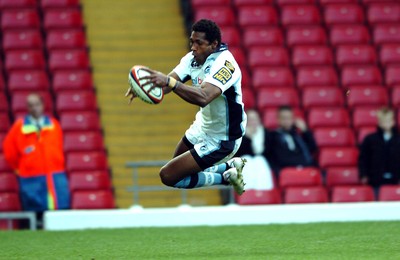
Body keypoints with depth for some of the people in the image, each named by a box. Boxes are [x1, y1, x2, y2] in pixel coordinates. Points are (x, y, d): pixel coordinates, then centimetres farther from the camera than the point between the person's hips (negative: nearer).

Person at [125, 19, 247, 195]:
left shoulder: (224, 63, -30)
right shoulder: (193, 58, -6)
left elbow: (203, 97, -46)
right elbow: (168, 82, -18)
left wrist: (169, 81, -57)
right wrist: (145, 86, -40)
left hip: (220, 140, -9)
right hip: (203, 127, 9)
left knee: (168, 176, -10)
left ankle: (226, 177, 2)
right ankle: (231, 165, 28)